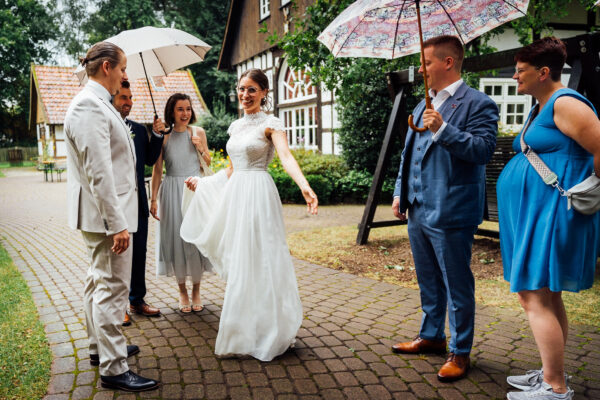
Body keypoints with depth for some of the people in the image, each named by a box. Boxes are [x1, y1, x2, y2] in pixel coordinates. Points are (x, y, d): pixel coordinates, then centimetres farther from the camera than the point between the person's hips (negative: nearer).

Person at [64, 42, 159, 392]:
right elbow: (98, 172, -25)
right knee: (113, 288, -5)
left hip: (105, 212, 11)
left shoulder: (96, 103, 15)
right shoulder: (90, 106, -18)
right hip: (105, 212, -11)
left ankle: (100, 347, 35)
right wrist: (117, 223, -25)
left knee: (99, 281, 20)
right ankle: (113, 368, 5)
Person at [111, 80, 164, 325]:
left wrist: (157, 135, -3)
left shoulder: (139, 129, 12)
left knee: (139, 253, 13)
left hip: (138, 201, 6)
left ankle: (137, 299, 27)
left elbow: (150, 160, 7)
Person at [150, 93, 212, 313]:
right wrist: (153, 198, -1)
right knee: (176, 238, 4)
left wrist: (201, 149, -6)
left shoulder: (198, 133, 3)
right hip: (172, 191, -1)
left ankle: (196, 291, 20)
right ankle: (182, 292, 20)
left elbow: (208, 164, 12)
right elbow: (157, 170, 2)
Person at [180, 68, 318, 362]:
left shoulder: (271, 124, -5)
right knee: (236, 260, 10)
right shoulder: (235, 126, 15)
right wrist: (202, 182, 31)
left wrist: (304, 186, -41)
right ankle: (244, 331, 23)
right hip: (234, 194, 8)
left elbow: (286, 156, -23)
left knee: (257, 260, -5)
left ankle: (265, 333, 9)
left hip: (258, 194, -7)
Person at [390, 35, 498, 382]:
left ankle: (460, 352, 19)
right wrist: (401, 192, 16)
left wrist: (443, 129, -26)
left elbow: (484, 149, -20)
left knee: (457, 285, 4)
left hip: (450, 214, -8)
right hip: (418, 211, 8)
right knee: (428, 282, 20)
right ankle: (432, 336, 36)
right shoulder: (424, 105, 17)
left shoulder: (478, 104, -8)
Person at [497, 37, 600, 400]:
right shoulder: (540, 108, 18)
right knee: (548, 298, 15)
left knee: (535, 299, -9)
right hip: (535, 214, 11)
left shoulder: (565, 104, -14)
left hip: (552, 213, -11)